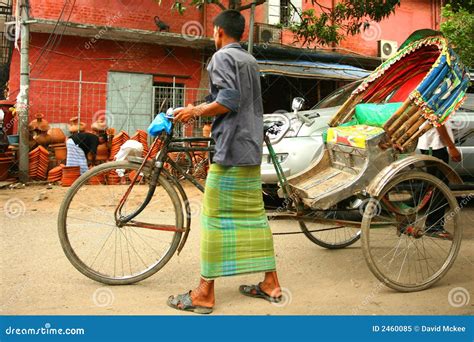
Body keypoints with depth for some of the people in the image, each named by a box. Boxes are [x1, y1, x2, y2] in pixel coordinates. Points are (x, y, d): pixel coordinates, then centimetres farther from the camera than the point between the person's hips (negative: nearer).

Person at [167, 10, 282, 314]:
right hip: (252, 149, 9)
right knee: (253, 215, 11)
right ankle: (271, 283, 16)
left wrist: (194, 111, -5)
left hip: (231, 149, -8)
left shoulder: (222, 56, -5)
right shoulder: (251, 60, 21)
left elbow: (229, 101, -18)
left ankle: (204, 294, -2)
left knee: (216, 217, -6)